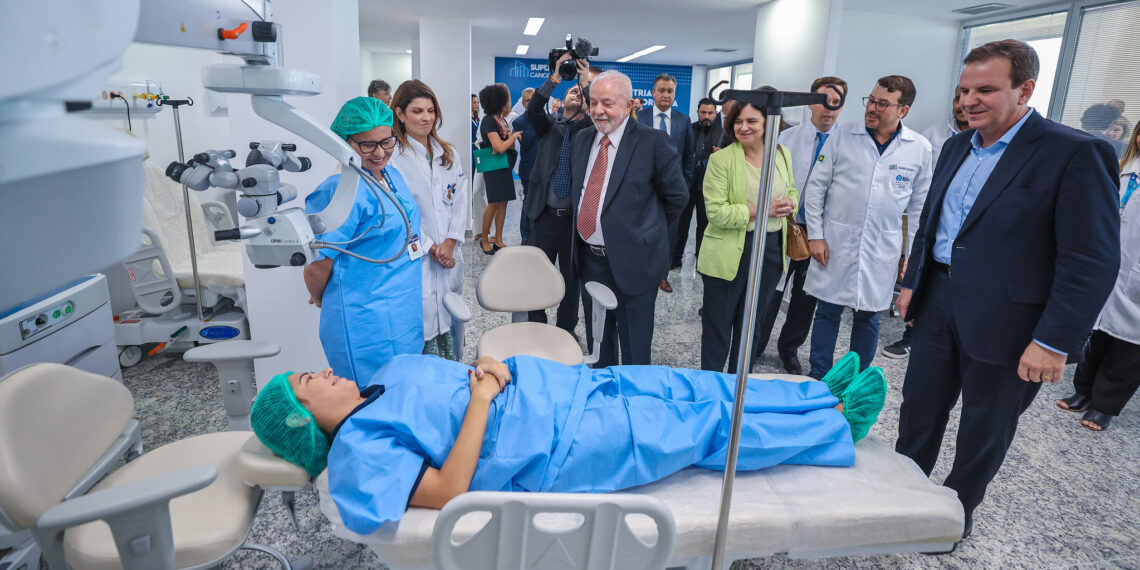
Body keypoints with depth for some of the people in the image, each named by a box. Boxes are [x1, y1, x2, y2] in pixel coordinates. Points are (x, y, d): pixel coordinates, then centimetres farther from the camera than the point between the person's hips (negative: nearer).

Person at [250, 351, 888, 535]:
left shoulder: (389, 376, 15)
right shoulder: (358, 454, -10)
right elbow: (448, 490, -20)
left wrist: (486, 366, -4)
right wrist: (482, 400, -20)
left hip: (566, 386, 7)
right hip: (561, 447, -7)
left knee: (692, 389, 6)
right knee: (704, 428, -1)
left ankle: (822, 395, 22)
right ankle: (838, 425, 17)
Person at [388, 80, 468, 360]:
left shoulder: (447, 153, 13)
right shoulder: (392, 156, -7)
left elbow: (461, 198, 8)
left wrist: (450, 242, -5)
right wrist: (430, 248, -11)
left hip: (451, 255, 6)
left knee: (451, 321, 12)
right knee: (423, 326, -3)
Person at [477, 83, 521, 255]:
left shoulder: (502, 119, 12)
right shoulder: (488, 121, -13)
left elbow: (510, 146, 9)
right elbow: (500, 147, -19)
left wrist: (506, 143, -13)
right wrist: (514, 136, -6)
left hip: (505, 166, 7)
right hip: (493, 167, -7)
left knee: (503, 203, 5)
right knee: (494, 203, -5)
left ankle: (498, 240, 11)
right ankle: (484, 239, 7)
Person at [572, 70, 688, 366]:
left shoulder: (653, 141, -12)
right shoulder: (582, 138, 7)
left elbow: (677, 196, -5)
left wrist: (647, 230, 4)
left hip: (632, 262, -5)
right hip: (589, 258, 6)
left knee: (634, 350, 8)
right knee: (599, 343, 22)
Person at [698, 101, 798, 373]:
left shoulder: (782, 154, 5)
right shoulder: (721, 159, -11)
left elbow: (792, 191, 20)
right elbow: (716, 212, -17)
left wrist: (789, 205, -4)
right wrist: (762, 210, -22)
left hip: (772, 249, 5)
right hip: (729, 254, -5)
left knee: (753, 323, 18)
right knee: (718, 324, 6)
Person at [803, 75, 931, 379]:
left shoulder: (920, 148, 0)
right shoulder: (842, 136, -2)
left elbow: (920, 206, 7)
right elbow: (816, 186, 0)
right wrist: (815, 235, -5)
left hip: (882, 251, 1)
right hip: (835, 243, -1)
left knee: (868, 317, 11)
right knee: (827, 311, 7)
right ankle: (818, 375, 22)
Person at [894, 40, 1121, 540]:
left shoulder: (1075, 154, -14)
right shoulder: (957, 147, 8)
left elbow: (1092, 261, -17)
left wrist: (1054, 341, -20)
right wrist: (912, 281, 15)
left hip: (1004, 320, -6)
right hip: (938, 302, 6)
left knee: (984, 429, 13)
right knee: (918, 406, 16)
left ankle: (958, 511, 35)